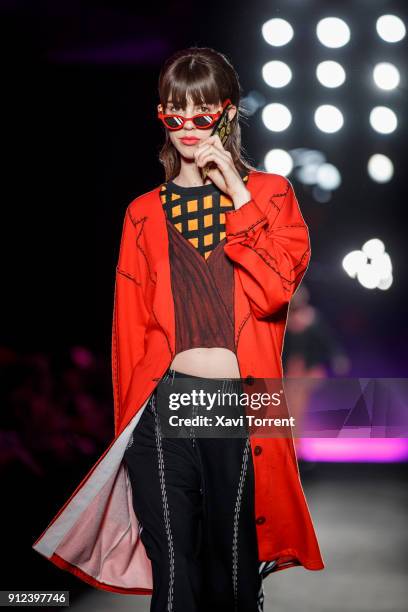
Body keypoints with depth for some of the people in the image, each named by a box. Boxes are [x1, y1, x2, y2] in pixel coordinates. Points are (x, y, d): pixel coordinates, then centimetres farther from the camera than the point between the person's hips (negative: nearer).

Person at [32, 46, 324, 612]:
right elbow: (130, 326, 11)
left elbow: (276, 289, -9)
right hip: (165, 405, 1)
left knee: (235, 566, 8)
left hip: (242, 407, -1)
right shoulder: (144, 214, 11)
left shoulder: (270, 194, 8)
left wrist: (238, 195, -10)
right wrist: (129, 427, 8)